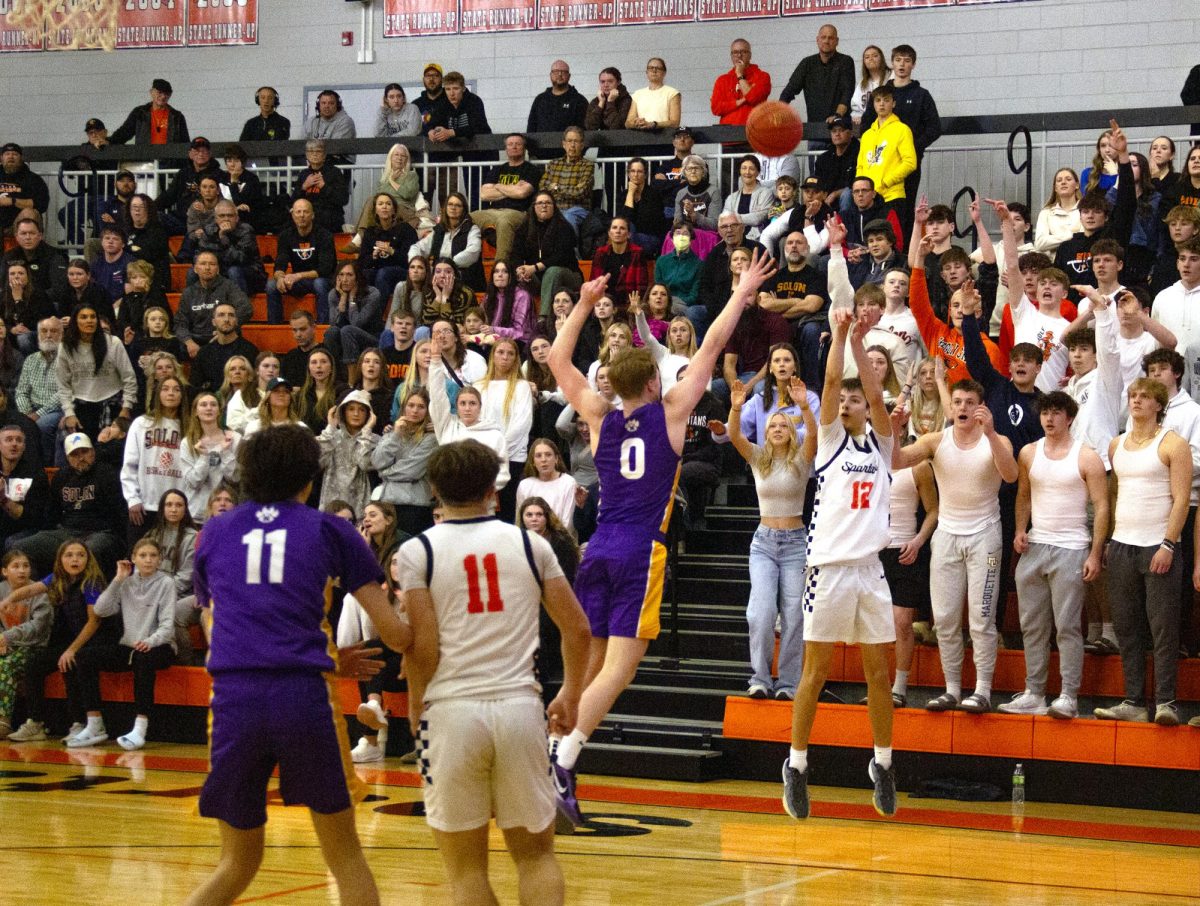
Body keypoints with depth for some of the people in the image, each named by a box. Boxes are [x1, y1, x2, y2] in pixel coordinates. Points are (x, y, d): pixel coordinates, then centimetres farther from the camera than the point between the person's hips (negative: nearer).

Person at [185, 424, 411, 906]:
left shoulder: (214, 532, 18)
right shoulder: (329, 529, 11)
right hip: (303, 695, -2)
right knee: (345, 856, 10)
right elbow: (394, 634, 8)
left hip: (233, 699, 2)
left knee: (237, 863, 15)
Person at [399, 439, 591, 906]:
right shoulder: (529, 544, 7)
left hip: (452, 711, -2)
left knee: (467, 868, 8)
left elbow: (423, 647, -8)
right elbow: (577, 629, 9)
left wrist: (418, 712, 8)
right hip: (520, 707, 2)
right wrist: (570, 697, 24)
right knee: (536, 855, 13)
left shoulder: (417, 552, 0)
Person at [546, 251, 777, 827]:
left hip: (599, 550, 5)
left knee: (590, 662, 11)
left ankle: (561, 775, 6)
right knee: (619, 666, -10)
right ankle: (561, 765, -26)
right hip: (640, 552, -5)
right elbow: (711, 347, 7)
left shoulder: (599, 418, 9)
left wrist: (585, 304, 29)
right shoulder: (669, 413, 1)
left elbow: (557, 360, 21)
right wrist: (743, 294, 15)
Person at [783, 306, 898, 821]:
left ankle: (882, 764, 15)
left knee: (879, 672, 5)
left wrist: (858, 343, -9)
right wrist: (838, 335, -7)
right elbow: (830, 384, -5)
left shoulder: (880, 445, 12)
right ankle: (796, 765, 7)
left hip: (870, 567, 2)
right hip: (829, 566, -2)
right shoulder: (830, 439, 7)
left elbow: (876, 396, -4)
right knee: (816, 672, 0)